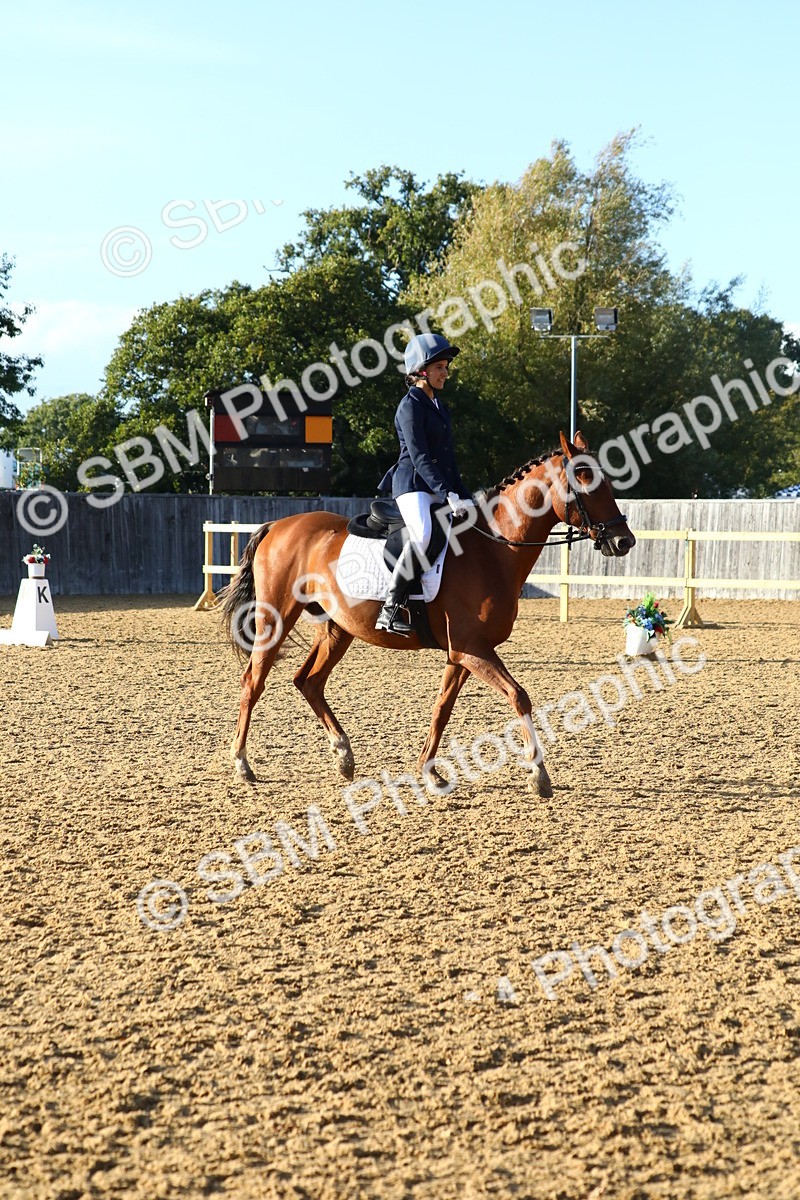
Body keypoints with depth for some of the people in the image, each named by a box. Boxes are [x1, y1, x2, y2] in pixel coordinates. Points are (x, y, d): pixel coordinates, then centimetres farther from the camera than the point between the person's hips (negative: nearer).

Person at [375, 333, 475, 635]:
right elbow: (420, 458, -16)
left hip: (440, 489, 10)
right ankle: (390, 610, -32)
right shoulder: (411, 406, -7)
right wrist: (448, 494, -24)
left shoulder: (438, 405, 20)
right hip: (414, 485, -10)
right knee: (423, 536, -33)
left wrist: (464, 496, 14)